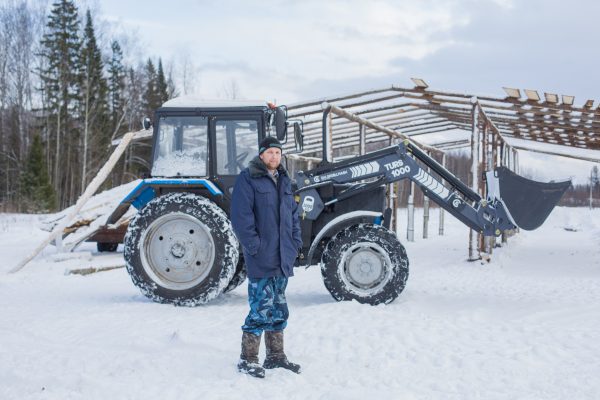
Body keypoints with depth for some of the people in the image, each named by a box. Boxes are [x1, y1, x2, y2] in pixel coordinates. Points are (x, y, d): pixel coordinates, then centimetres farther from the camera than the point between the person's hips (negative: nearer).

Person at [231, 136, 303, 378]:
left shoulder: (284, 181, 15)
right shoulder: (248, 179, -8)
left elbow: (293, 213, 23)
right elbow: (240, 216, -15)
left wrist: (296, 242, 12)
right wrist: (254, 246, -18)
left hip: (283, 258, 8)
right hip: (261, 259, -8)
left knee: (278, 310, 14)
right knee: (261, 310, -8)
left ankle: (275, 356, 25)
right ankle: (247, 360, 2)